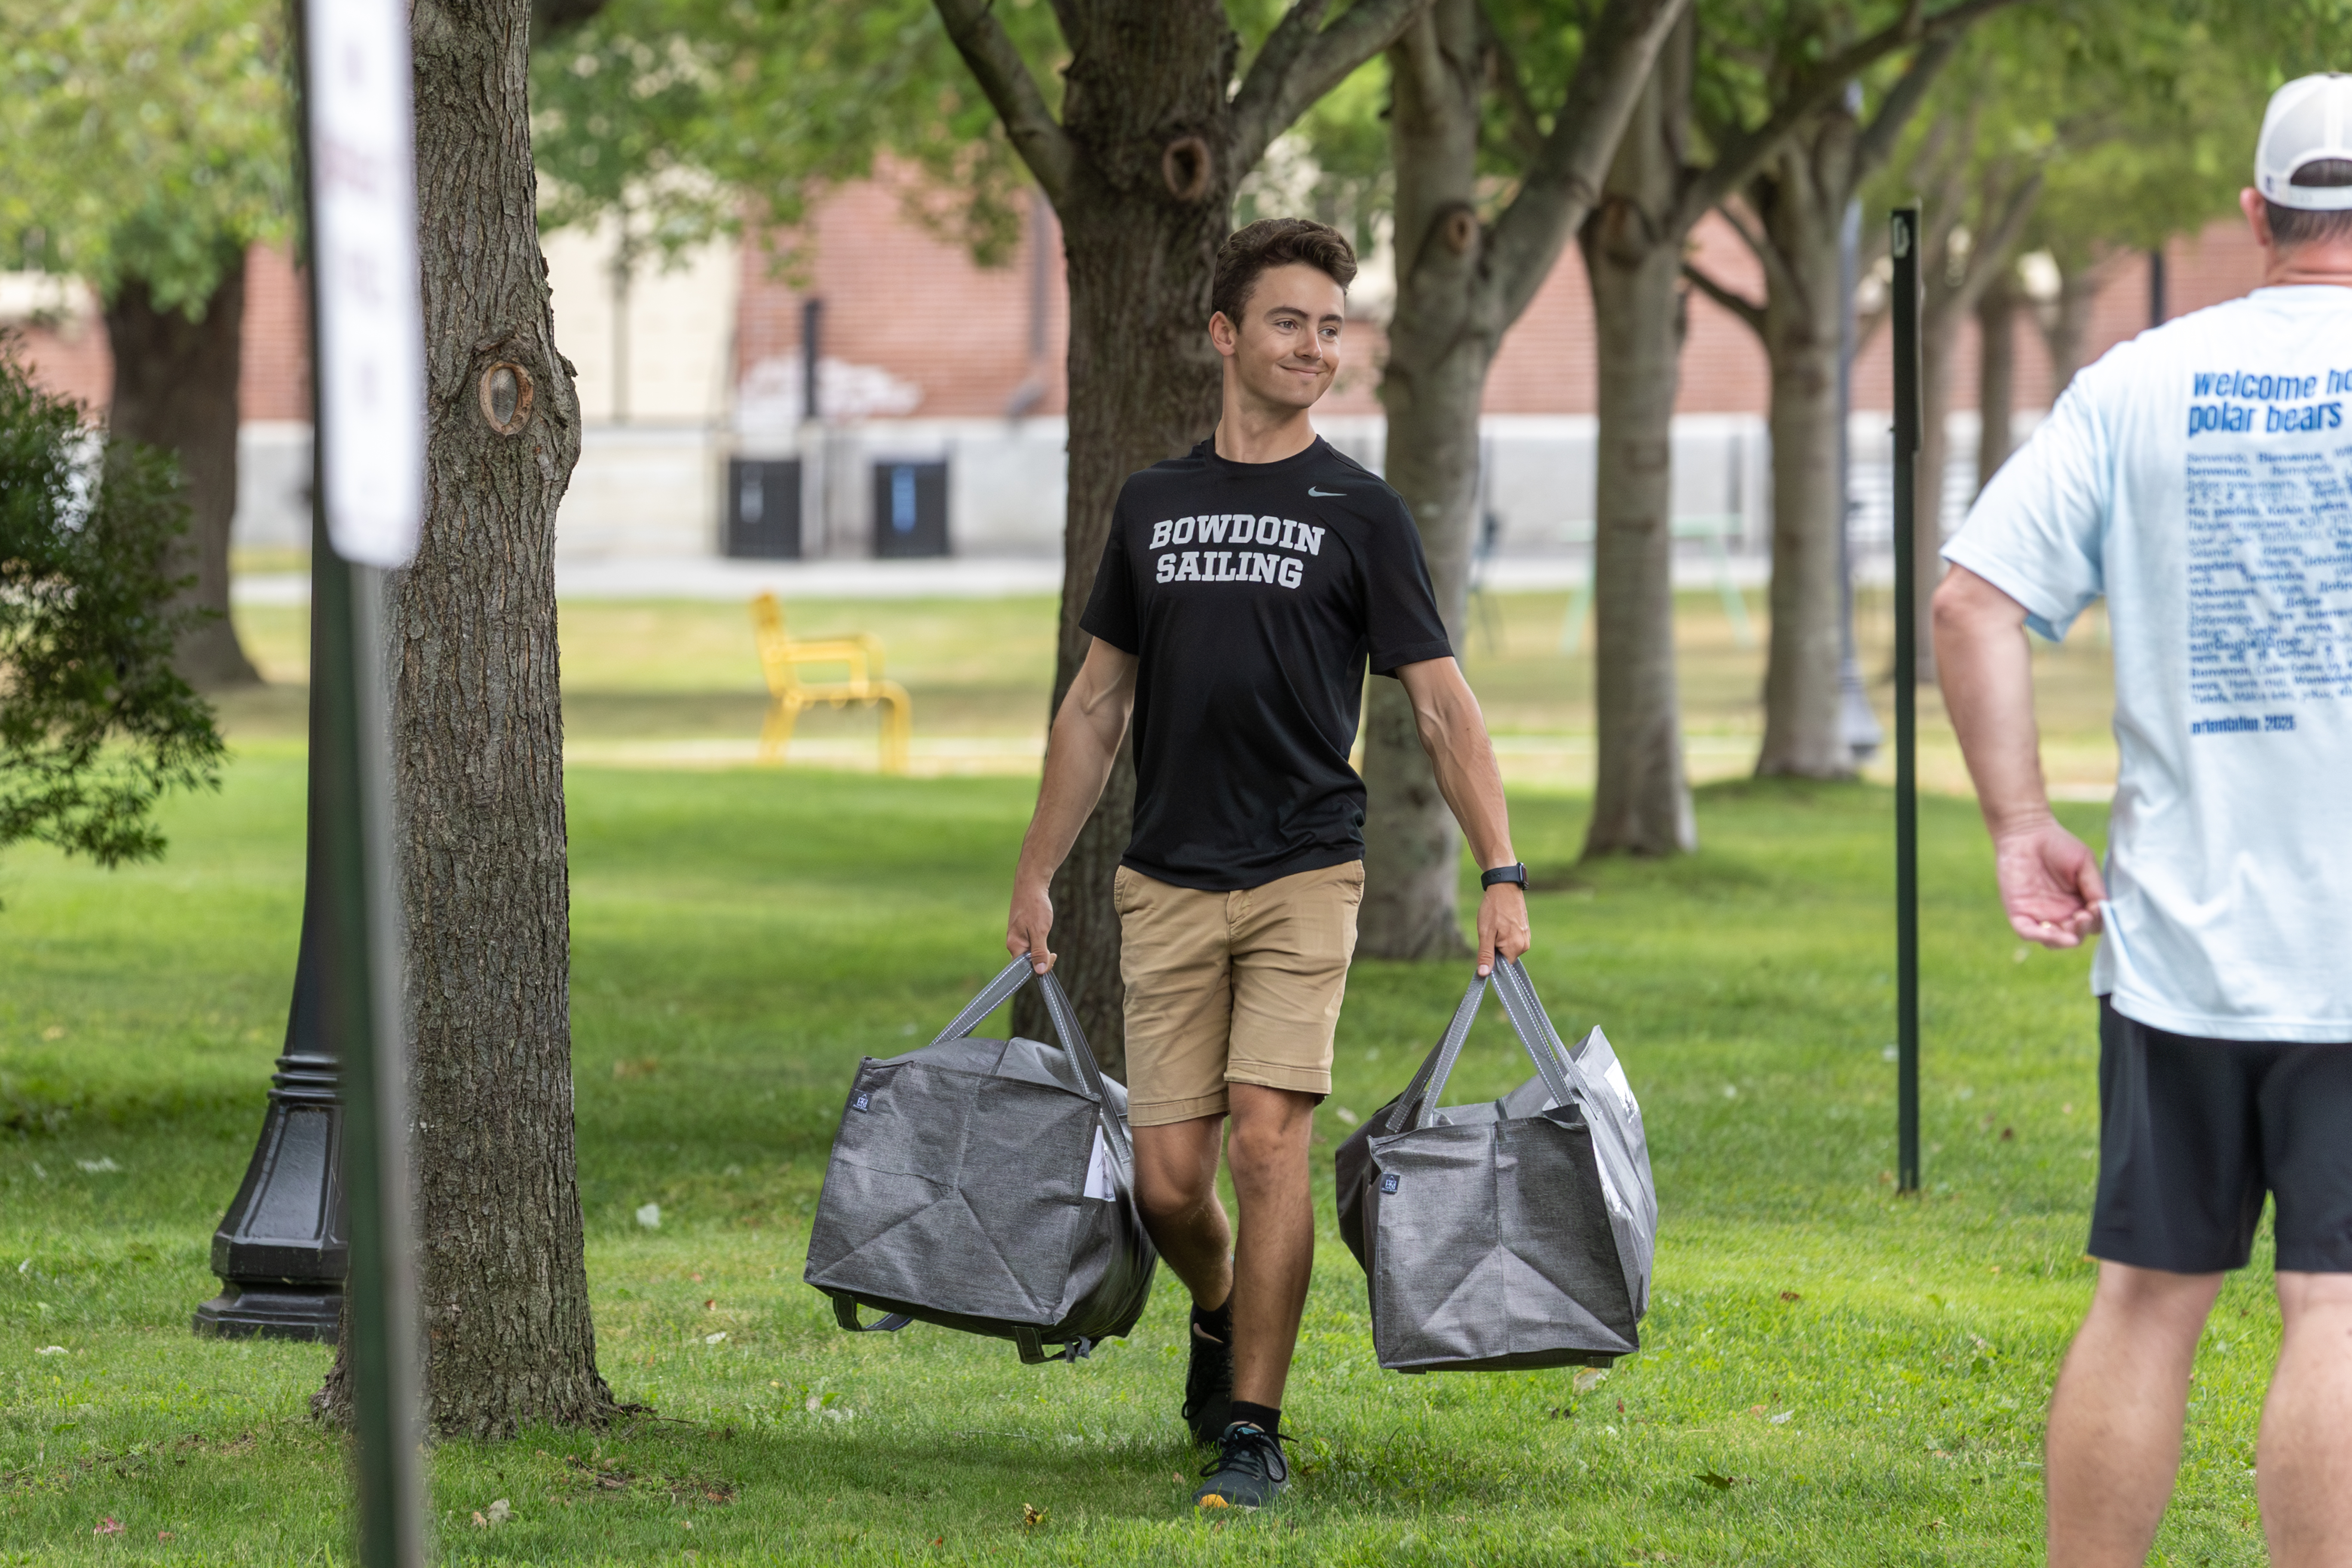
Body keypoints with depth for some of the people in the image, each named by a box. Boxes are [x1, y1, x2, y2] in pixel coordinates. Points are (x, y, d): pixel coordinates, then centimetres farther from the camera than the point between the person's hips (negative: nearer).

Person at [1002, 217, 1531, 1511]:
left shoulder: (1358, 514, 1)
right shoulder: (1154, 505, 11)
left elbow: (1441, 706, -1)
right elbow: (1099, 699, 17)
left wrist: (1501, 875, -11)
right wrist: (1035, 874, 14)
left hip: (1304, 872, -3)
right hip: (1167, 882, 3)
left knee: (1268, 1139, -13)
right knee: (1168, 1178, 0)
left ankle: (1250, 1429, -4)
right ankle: (1220, 1318, 32)